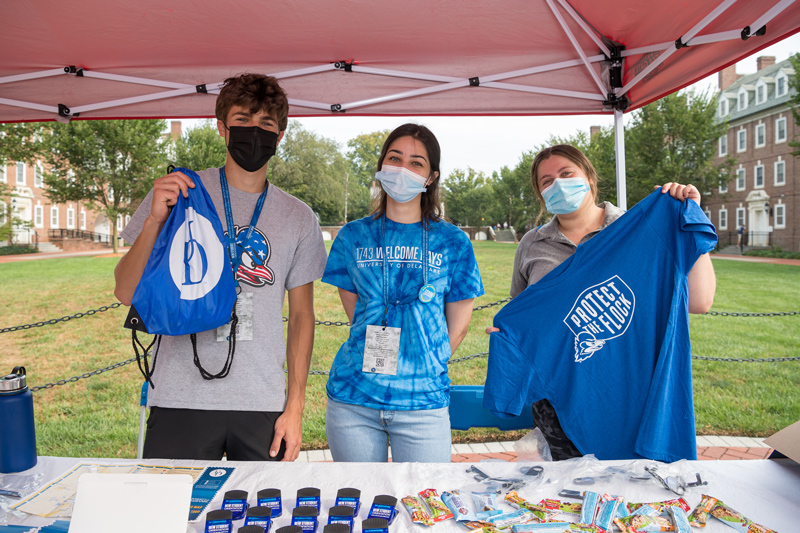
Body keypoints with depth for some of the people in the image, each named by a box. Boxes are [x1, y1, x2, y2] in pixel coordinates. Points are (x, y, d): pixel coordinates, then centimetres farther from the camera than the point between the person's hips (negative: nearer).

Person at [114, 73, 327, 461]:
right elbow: (127, 293, 1)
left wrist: (295, 407, 2)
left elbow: (301, 314, 8)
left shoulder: (298, 218, 6)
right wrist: (155, 220, -15)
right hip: (180, 402, -1)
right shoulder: (175, 193, 3)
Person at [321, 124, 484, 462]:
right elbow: (356, 315, 9)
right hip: (352, 400, 2)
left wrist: (423, 370, 5)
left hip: (423, 403, -1)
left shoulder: (452, 242, 0)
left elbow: (458, 327, 6)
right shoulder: (353, 236, 4)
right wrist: (375, 364, 3)